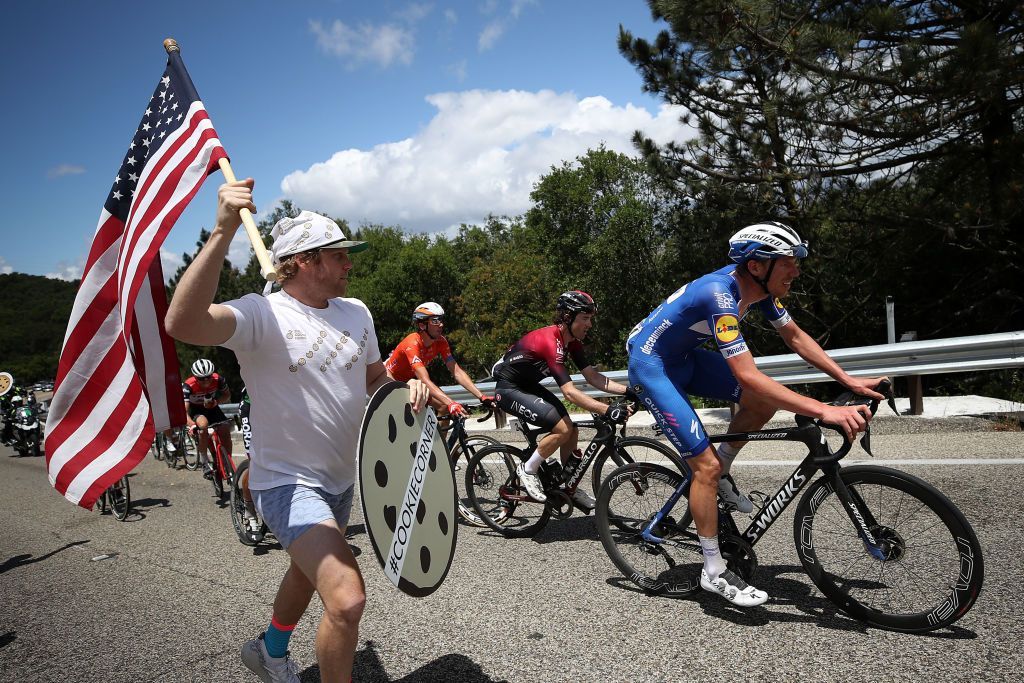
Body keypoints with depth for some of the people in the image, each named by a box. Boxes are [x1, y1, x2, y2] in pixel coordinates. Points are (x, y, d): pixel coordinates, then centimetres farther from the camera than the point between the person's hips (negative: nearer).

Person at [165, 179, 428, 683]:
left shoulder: (356, 312, 1)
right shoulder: (262, 313, -20)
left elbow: (375, 378, 14)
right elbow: (182, 324, -38)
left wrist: (406, 387, -9)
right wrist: (223, 233, -44)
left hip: (342, 479, 8)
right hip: (287, 483, -8)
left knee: (308, 572, 29)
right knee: (347, 599, -22)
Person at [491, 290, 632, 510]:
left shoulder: (571, 341, -3)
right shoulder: (550, 341, -31)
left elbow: (592, 377, -4)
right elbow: (569, 392, -37)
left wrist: (628, 390, -16)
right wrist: (608, 411, -44)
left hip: (529, 385, 9)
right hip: (508, 390, -9)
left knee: (571, 430, 1)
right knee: (562, 429, -20)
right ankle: (527, 470, 0)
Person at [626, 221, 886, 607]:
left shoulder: (760, 285, -7)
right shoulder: (721, 295, -33)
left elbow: (794, 336, 5)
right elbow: (748, 377, -39)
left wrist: (848, 381, -1)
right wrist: (824, 411, -42)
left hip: (683, 356, 8)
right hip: (650, 362, -8)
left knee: (766, 401, -3)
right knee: (707, 464, -12)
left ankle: (720, 475, 17)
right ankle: (714, 573, 3)